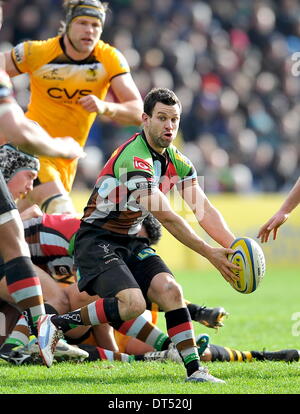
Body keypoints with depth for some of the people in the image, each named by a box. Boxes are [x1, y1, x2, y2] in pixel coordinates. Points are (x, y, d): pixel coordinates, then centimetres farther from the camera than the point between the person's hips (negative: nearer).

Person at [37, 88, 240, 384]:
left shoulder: (176, 161, 4)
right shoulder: (134, 159, -24)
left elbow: (204, 210, 0)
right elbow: (167, 219, -27)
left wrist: (234, 246, -16)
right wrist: (210, 254, -27)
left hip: (131, 241, 8)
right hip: (97, 240, -8)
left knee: (170, 290, -15)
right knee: (133, 304, -27)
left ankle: (194, 370, -11)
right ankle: (56, 323, -8)